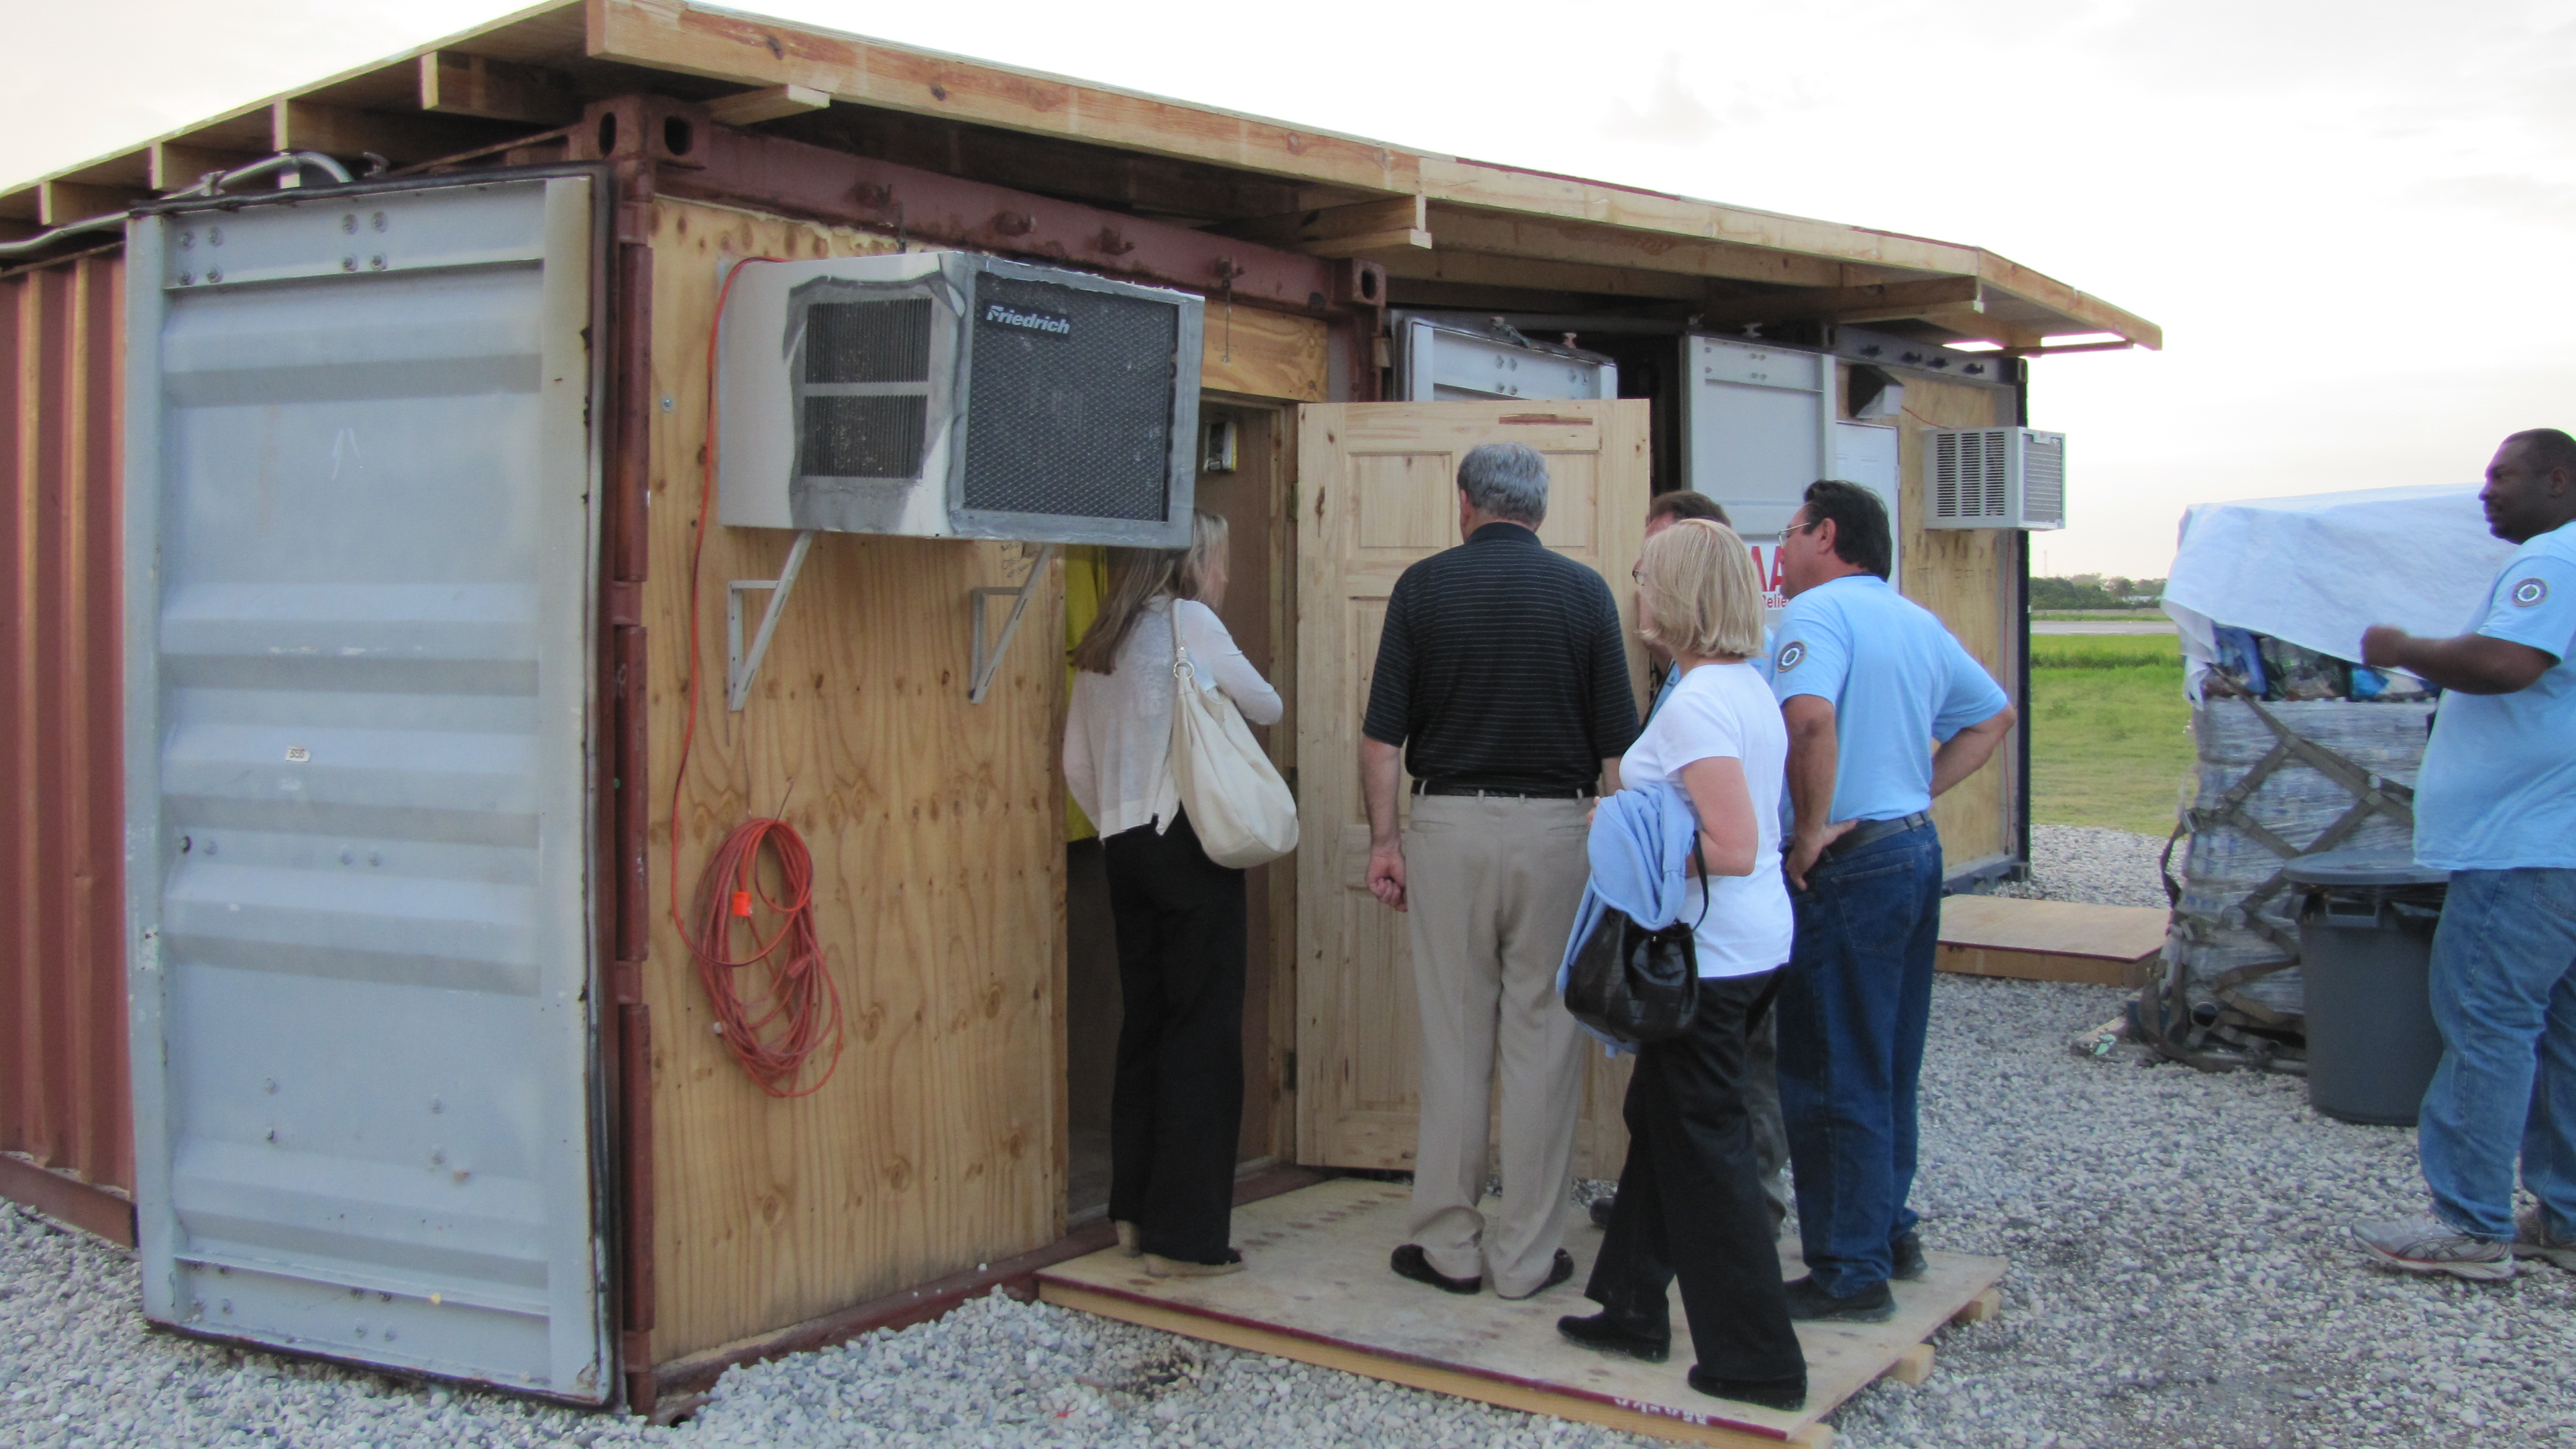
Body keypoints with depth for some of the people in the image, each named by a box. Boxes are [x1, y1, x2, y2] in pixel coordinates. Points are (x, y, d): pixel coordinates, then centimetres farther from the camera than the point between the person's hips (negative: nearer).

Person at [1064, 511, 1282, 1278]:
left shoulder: (1102, 642, 14)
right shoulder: (1188, 621, -6)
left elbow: (1077, 762, 14)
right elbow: (1266, 706, 5)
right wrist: (1232, 691, 26)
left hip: (1126, 847, 7)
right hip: (1190, 843, -7)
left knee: (1145, 1022, 14)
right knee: (1203, 1033, -3)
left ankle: (1136, 1212, 22)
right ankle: (1184, 1235, -1)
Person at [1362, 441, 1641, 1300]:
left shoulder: (1423, 586, 1)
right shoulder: (1583, 591, 1)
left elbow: (1382, 735, -3)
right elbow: (1617, 744, 0)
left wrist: (1382, 839, 3)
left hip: (1448, 825, 0)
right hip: (1552, 826, 0)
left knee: (1452, 1040, 8)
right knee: (1542, 1040, 6)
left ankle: (1448, 1245, 16)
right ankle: (1527, 1255, 12)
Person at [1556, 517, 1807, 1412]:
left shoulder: (1696, 703, -20)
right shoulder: (1748, 687, 10)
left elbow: (1735, 849, -26)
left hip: (1712, 957, -10)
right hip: (1756, 943, 10)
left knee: (1705, 1144, 2)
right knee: (1661, 1117, 20)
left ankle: (1758, 1362, 12)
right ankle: (1635, 1310, 32)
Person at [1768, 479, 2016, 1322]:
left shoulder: (1818, 611, -13)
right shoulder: (1919, 622, 14)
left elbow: (1810, 717, -31)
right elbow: (1993, 716, 23)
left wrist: (1812, 830, -20)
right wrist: (1919, 793, 13)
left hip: (1851, 865, -9)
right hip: (1918, 849, 9)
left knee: (1829, 1080, -1)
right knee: (1889, 1071, 19)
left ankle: (1850, 1273, 6)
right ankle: (1891, 1235, 29)